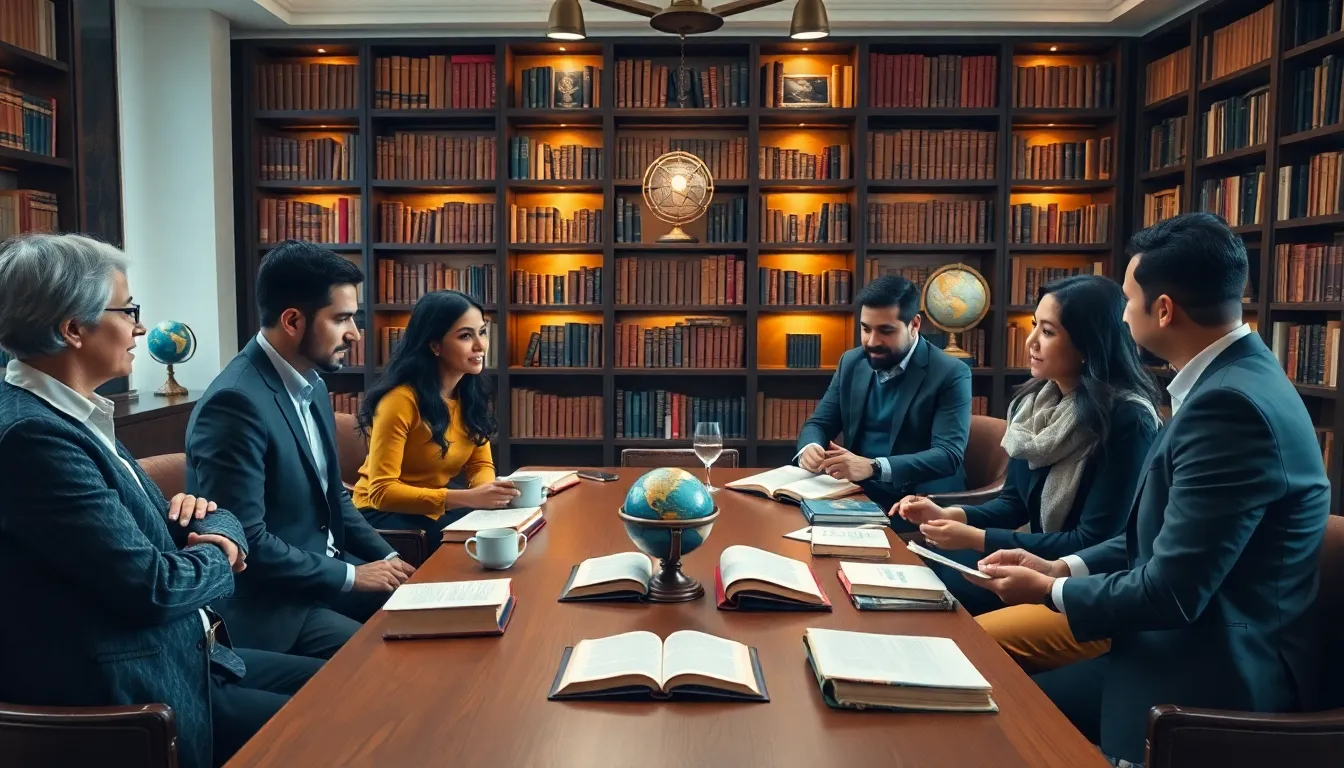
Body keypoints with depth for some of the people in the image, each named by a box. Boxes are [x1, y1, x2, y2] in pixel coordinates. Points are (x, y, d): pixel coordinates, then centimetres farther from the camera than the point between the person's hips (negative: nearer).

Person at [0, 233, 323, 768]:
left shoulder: (70, 415, 8)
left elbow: (141, 527, 14)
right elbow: (153, 585, -25)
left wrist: (217, 525, -8)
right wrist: (215, 556, -3)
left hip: (174, 654, 10)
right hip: (128, 694, -9)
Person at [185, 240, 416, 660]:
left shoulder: (310, 385, 6)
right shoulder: (235, 403, -22)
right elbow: (244, 541, -24)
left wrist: (386, 557, 2)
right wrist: (351, 575, -16)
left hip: (327, 570, 8)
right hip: (271, 604, -8)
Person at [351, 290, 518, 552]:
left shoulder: (472, 393, -1)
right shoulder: (401, 399, -24)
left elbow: (481, 464, 3)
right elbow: (382, 491, -26)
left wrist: (488, 491, -22)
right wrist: (467, 498, -35)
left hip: (434, 511, 7)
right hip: (382, 514, -6)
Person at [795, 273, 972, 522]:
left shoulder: (951, 374, -10)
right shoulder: (851, 363, 7)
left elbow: (948, 455, -19)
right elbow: (819, 424, 11)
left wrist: (873, 467, -33)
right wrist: (809, 448, -15)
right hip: (857, 494, 6)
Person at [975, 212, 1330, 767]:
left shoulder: (1231, 402, -26)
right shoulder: (1231, 379, 7)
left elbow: (1171, 593, -25)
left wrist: (1050, 591, -9)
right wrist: (1063, 567, 3)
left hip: (1215, 679, -9)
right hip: (1194, 650, 9)